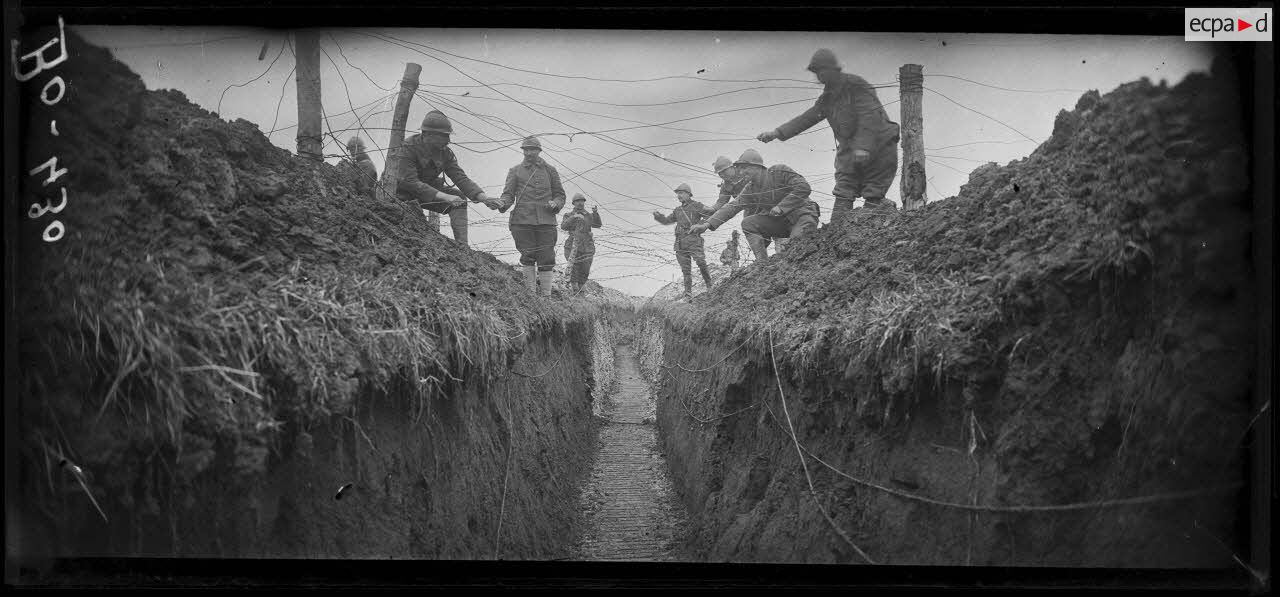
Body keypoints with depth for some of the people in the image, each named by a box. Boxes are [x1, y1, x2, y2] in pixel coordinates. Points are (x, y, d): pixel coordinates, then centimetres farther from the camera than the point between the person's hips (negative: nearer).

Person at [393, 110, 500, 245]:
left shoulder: (445, 153, -8)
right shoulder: (408, 149, -26)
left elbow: (461, 178, -11)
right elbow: (411, 182, -34)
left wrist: (483, 198, -28)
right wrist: (444, 197, -42)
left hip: (429, 188, 6)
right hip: (404, 192, -5)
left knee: (459, 198, -14)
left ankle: (462, 245, -19)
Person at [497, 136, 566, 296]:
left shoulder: (549, 170, 16)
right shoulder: (515, 171, 13)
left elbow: (560, 194, 17)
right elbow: (508, 193, 6)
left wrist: (555, 204, -5)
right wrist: (502, 203, -16)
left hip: (546, 221, 1)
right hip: (522, 220, -1)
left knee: (546, 259, -3)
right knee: (528, 258, -3)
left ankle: (546, 296, 0)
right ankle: (531, 293, 4)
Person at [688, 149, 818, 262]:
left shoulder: (778, 171, -13)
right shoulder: (750, 189, 4)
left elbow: (803, 187, -21)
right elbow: (732, 207, -5)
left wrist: (781, 207, -23)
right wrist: (707, 224, -17)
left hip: (802, 214, -6)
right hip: (779, 221, 6)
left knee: (797, 239, -37)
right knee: (748, 223, -11)